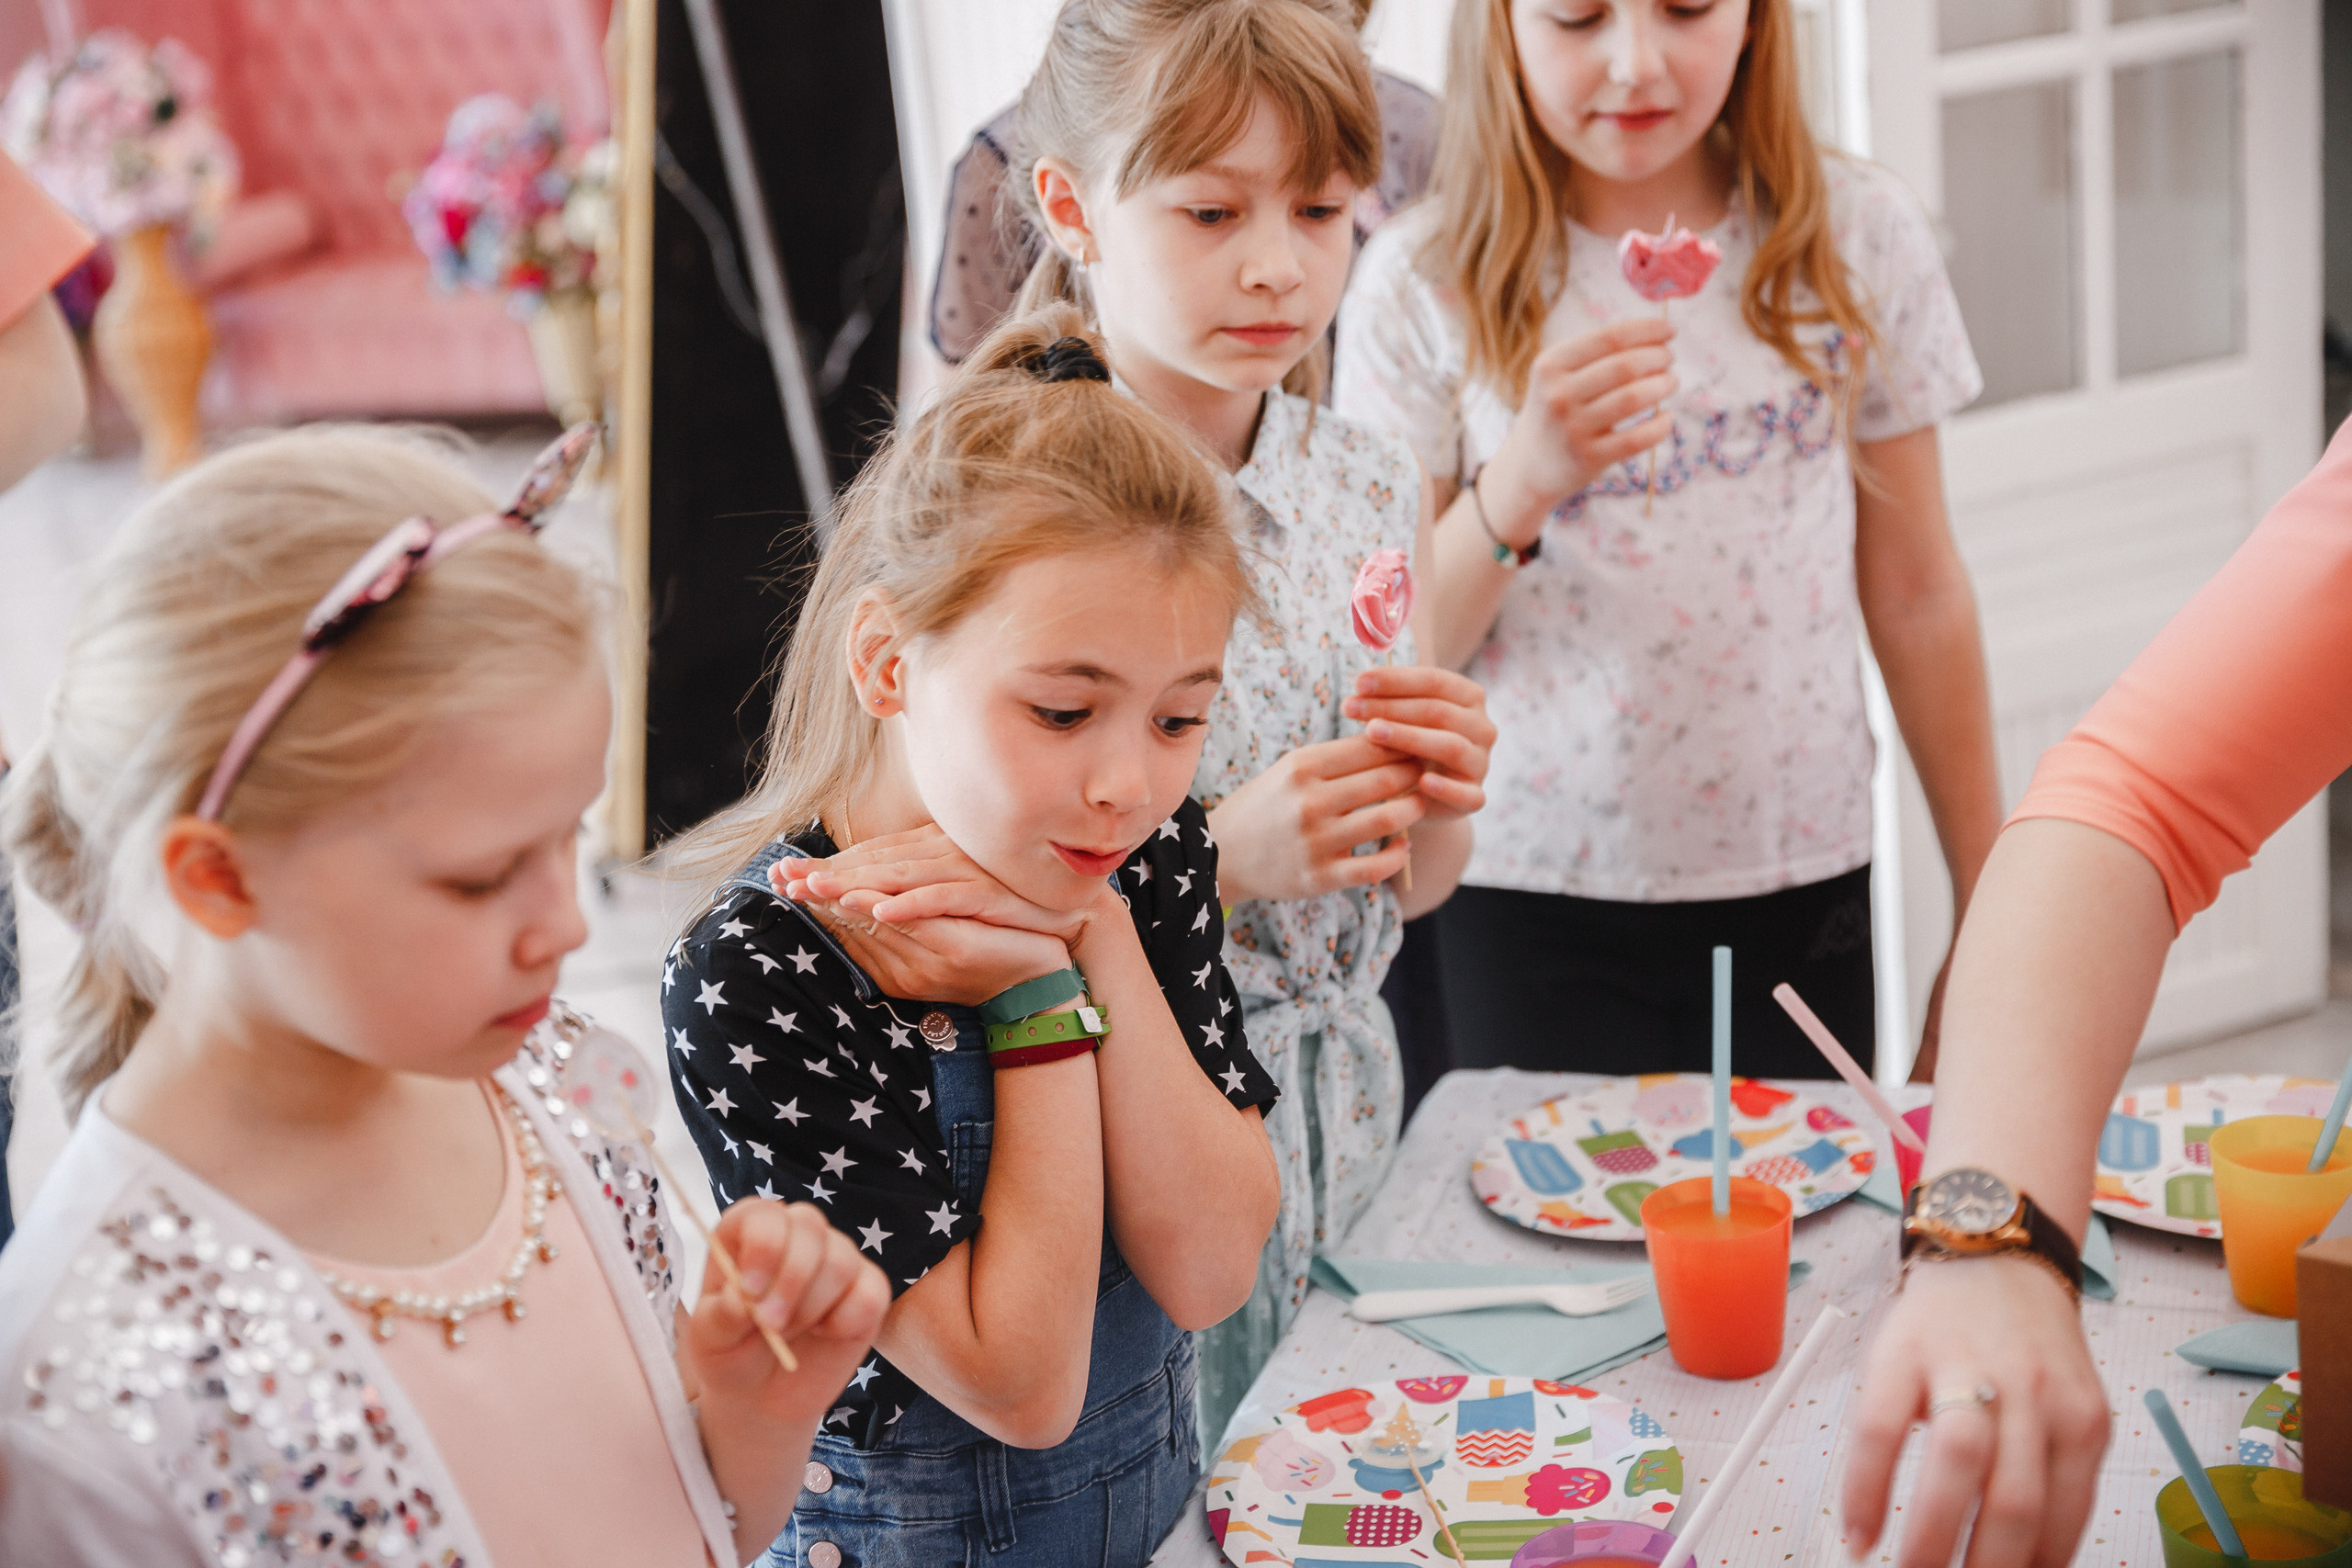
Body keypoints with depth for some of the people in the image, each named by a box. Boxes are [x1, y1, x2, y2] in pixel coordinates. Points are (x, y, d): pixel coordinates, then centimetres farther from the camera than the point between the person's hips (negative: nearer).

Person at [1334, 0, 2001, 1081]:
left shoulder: (1856, 235, 1)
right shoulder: (1423, 283, -5)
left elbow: (1916, 594, 7)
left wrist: (1989, 909, 10)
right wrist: (1521, 483, -24)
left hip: (1803, 882, 2)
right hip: (1531, 900, -2)